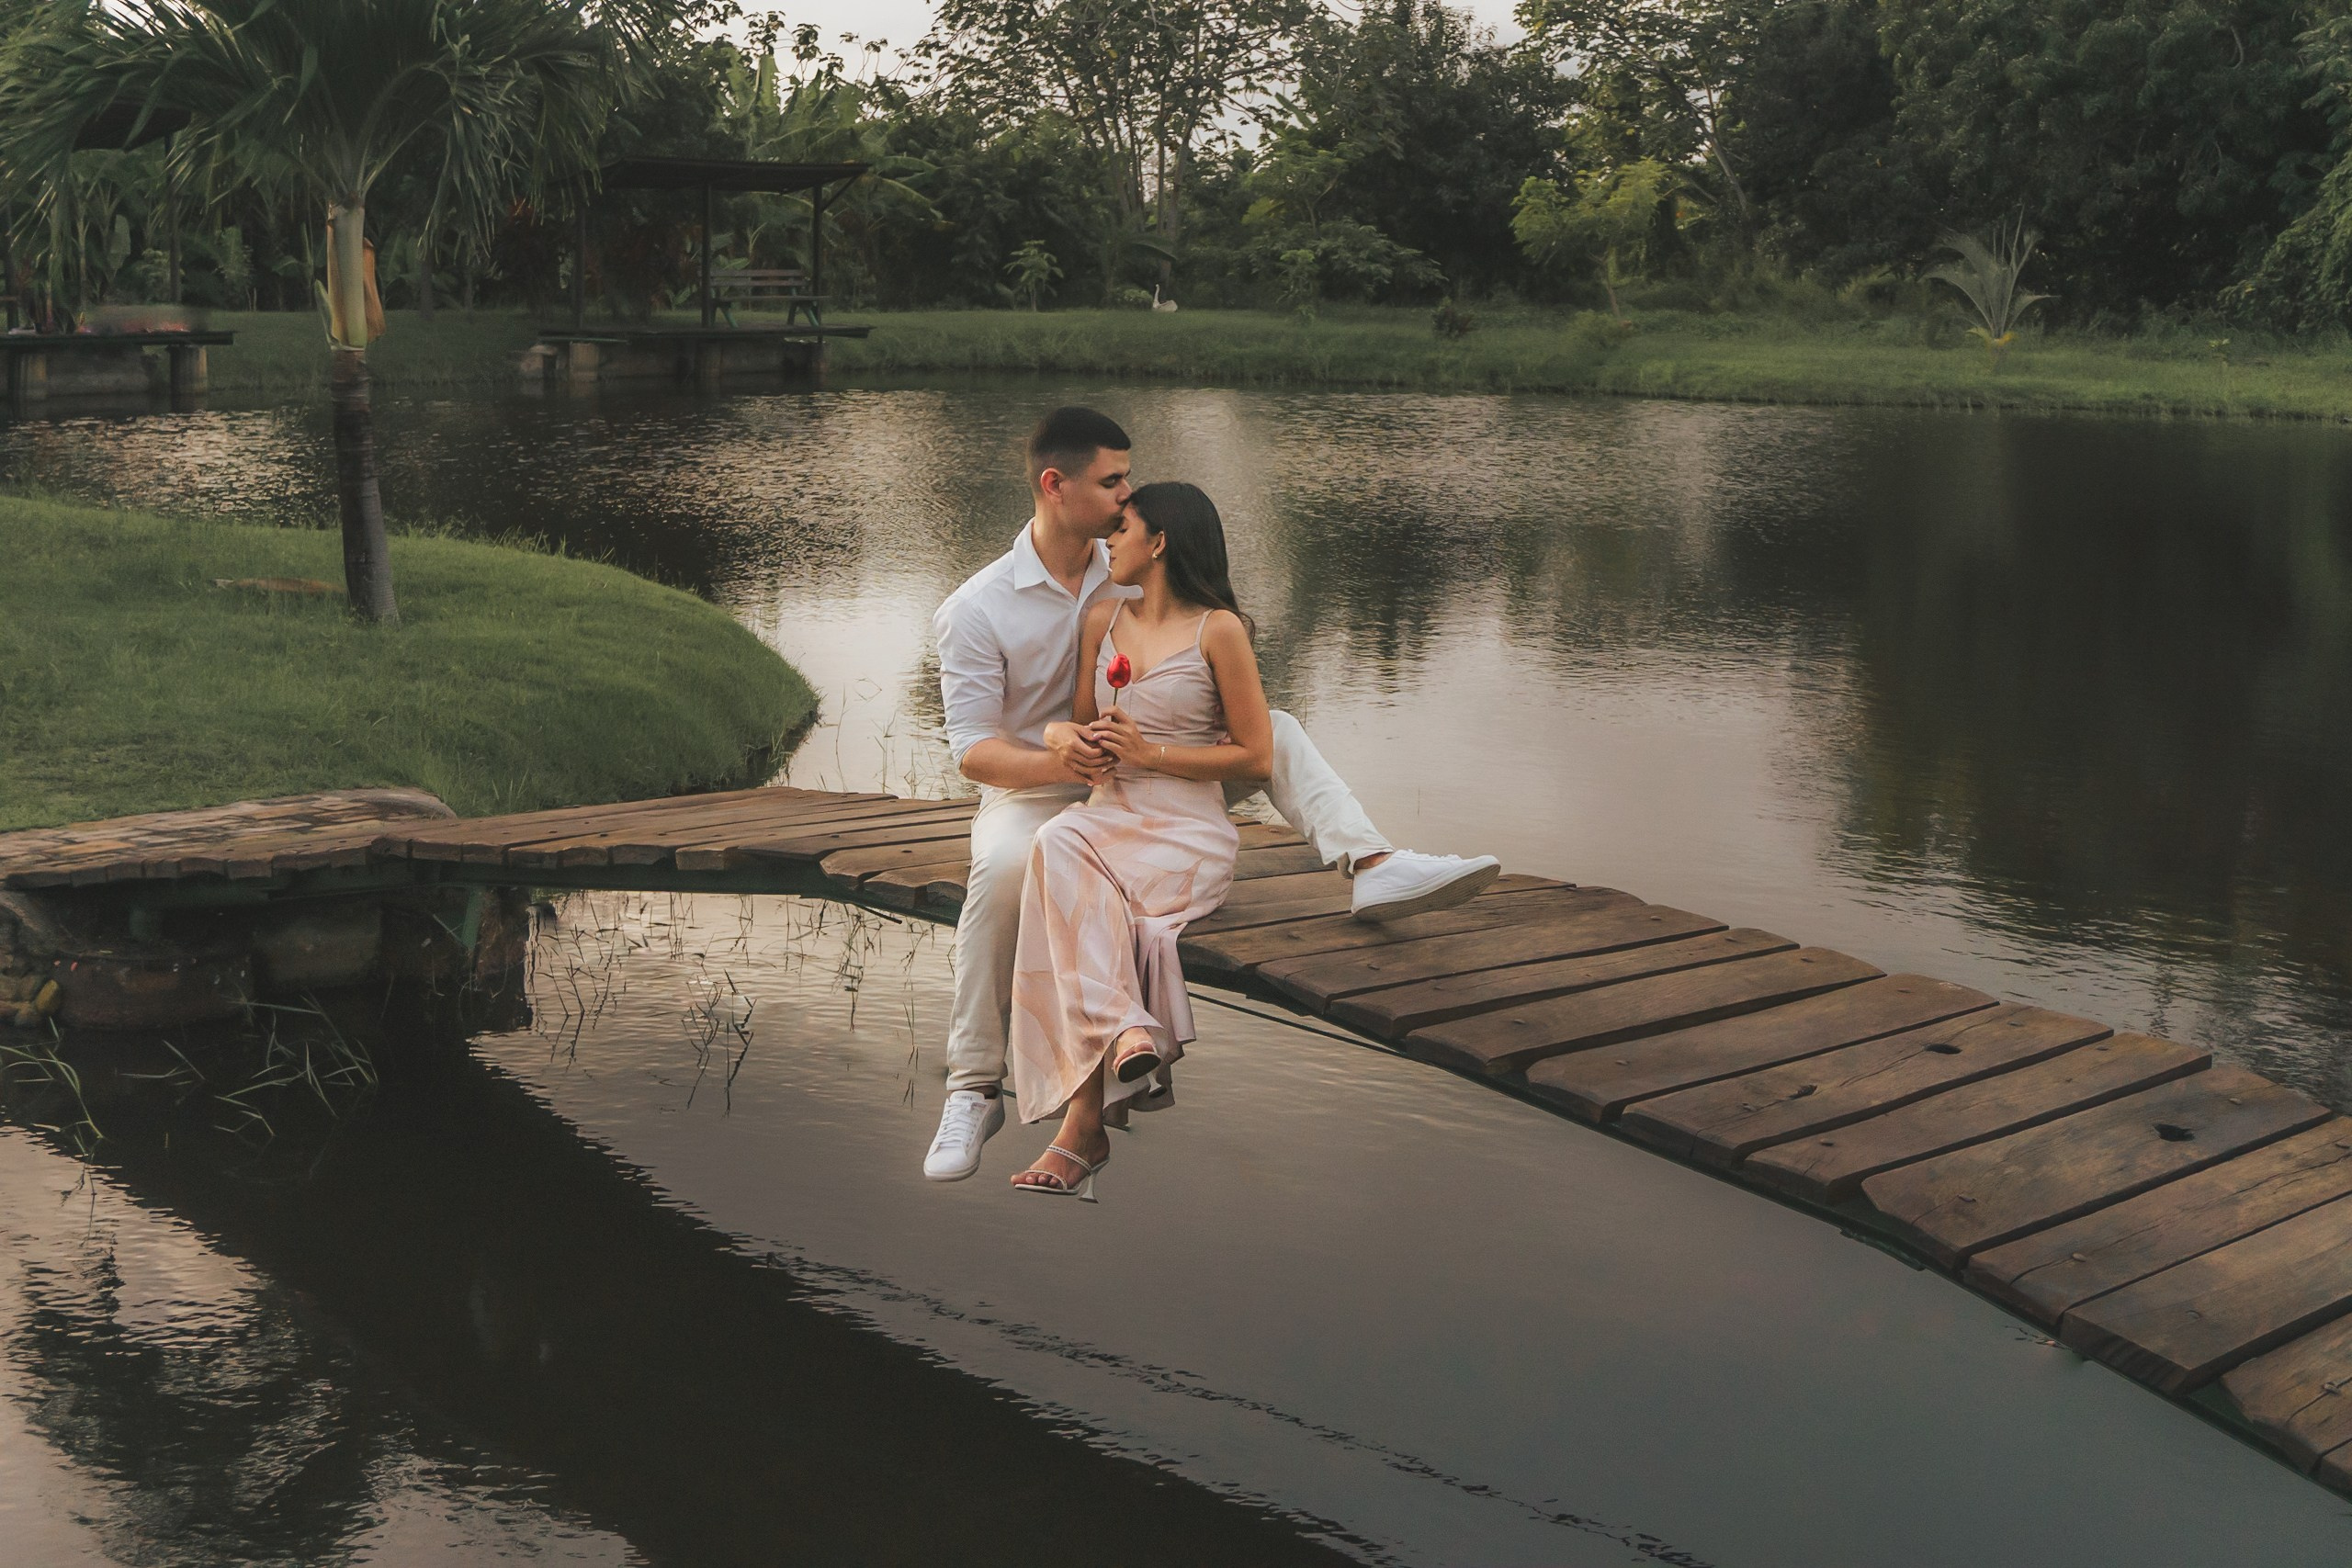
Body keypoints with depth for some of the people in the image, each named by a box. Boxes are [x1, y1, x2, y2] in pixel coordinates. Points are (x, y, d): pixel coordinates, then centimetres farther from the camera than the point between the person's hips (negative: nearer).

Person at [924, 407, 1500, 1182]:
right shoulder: (975, 610, -11)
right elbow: (972, 748, -14)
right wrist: (1056, 759, -35)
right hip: (1032, 790, -5)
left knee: (1274, 730, -11)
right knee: (1003, 868, -39)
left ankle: (1373, 865, -35)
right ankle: (973, 1090, -30)